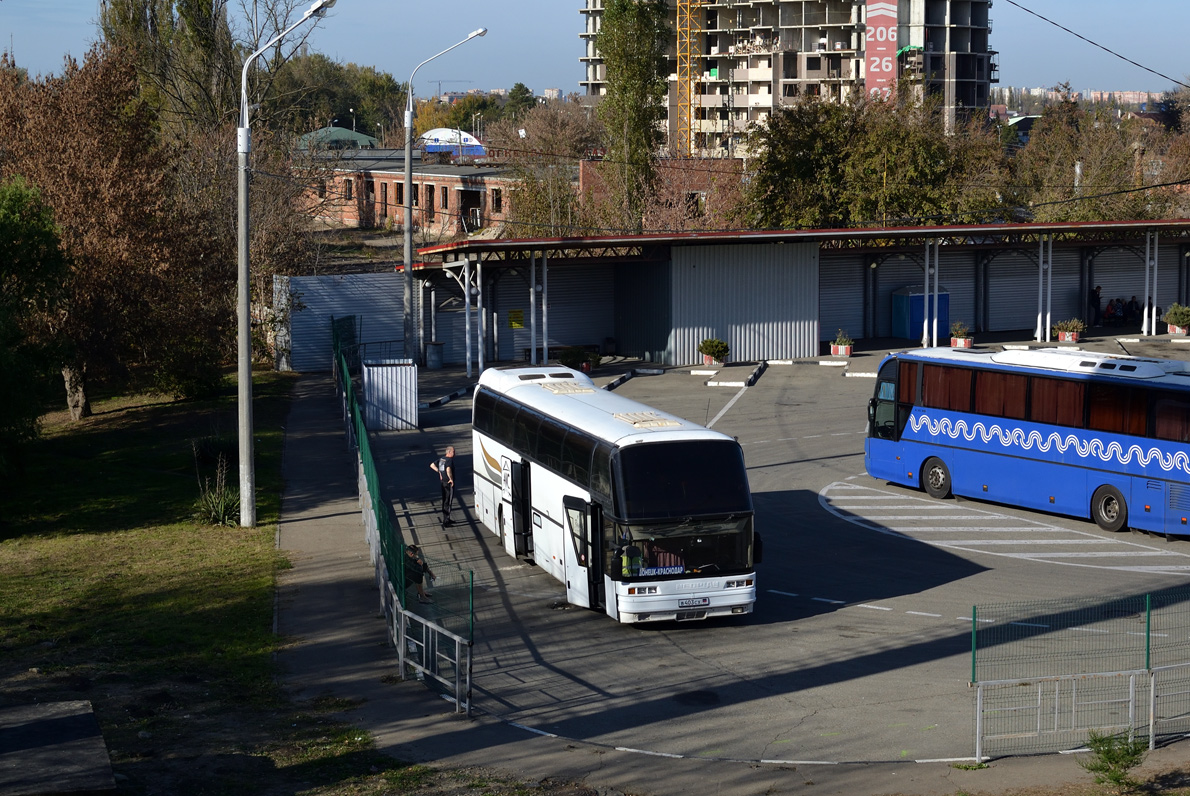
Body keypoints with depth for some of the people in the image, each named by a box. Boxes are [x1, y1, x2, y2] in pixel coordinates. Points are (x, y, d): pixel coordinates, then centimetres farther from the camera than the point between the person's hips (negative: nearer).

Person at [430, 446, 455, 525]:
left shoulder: (441, 459, 8)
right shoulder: (450, 460, -19)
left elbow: (432, 465, 16)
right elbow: (448, 470, -37)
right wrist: (451, 479, -25)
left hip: (443, 482, 9)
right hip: (448, 483, -9)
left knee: (445, 501, 17)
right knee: (448, 502, -3)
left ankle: (446, 519, 27)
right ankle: (446, 520, -1)